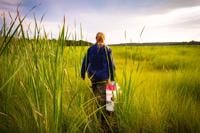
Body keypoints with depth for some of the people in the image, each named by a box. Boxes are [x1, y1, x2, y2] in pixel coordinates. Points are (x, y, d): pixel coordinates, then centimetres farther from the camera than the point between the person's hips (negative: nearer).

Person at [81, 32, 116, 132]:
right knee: (103, 100, 2)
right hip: (103, 77, -3)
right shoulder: (107, 50, -5)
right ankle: (104, 123, 7)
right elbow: (111, 65, -4)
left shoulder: (90, 49, 1)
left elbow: (85, 63, 3)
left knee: (95, 97, 21)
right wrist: (112, 78, 4)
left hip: (92, 76, 3)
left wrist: (82, 75, 13)